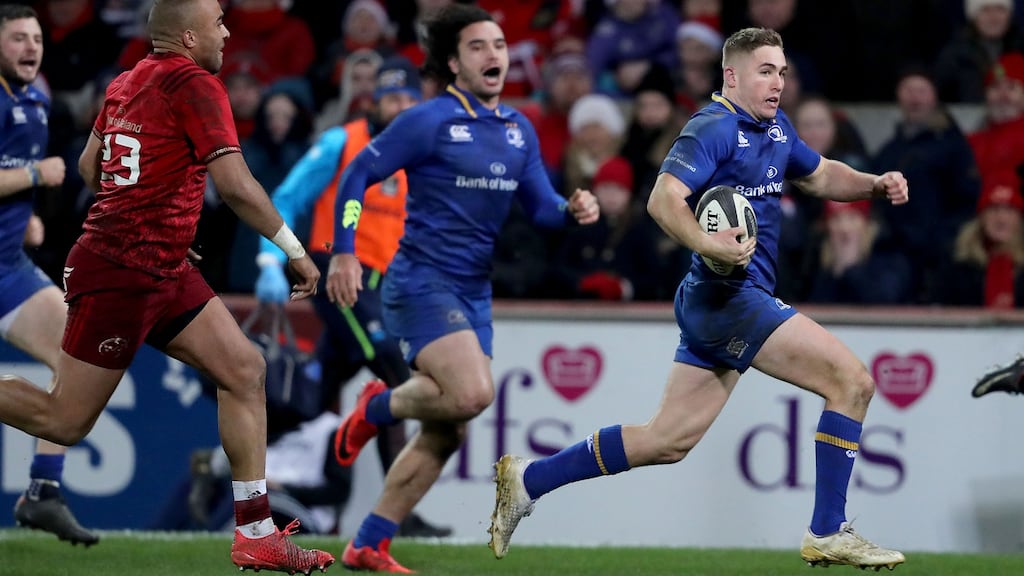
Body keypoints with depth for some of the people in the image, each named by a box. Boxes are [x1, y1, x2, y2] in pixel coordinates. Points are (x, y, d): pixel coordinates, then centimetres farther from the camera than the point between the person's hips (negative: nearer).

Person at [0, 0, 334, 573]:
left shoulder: (127, 82, 11)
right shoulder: (196, 84, -14)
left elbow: (89, 165, 23)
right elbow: (236, 186, -20)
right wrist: (296, 252, -10)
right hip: (120, 275, -10)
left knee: (245, 369, 4)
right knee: (66, 422, -3)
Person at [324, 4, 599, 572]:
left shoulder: (519, 130, 12)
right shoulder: (429, 121, -8)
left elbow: (541, 205, 15)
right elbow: (358, 174, -4)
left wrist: (572, 210, -8)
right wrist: (343, 251, -12)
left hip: (474, 292, 7)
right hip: (421, 282, -7)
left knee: (447, 432, 5)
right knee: (471, 393, -27)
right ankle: (377, 407, 3)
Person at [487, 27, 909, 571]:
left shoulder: (774, 127, 16)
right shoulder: (714, 127, -13)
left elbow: (820, 176, 32)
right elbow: (664, 198, -24)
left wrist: (875, 184, 13)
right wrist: (707, 244, -41)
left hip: (718, 302, 10)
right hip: (727, 295, -10)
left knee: (667, 441, 12)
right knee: (852, 380, -13)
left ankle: (527, 479, 17)